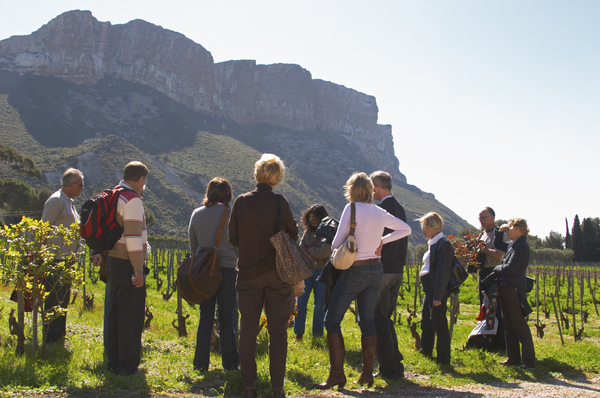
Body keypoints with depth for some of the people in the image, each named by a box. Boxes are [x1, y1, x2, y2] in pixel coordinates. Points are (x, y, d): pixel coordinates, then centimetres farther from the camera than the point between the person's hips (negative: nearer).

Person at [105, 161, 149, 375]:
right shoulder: (132, 200, -14)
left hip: (113, 261, 10)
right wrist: (138, 269, -19)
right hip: (127, 265, -10)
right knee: (131, 317, -3)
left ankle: (113, 363, 22)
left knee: (115, 314, 14)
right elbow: (133, 236, -20)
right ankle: (128, 366, 1)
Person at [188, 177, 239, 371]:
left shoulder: (197, 214, 1)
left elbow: (192, 245, 10)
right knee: (227, 319, 7)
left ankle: (201, 362, 15)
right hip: (227, 270, -3)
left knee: (205, 317, 11)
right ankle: (229, 362, 13)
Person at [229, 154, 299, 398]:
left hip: (248, 273, 2)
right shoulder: (279, 202, -10)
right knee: (278, 330, 7)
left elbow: (233, 237, 1)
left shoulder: (241, 201, -5)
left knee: (248, 330, 10)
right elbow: (293, 234, -1)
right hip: (277, 273, -1)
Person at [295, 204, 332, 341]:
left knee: (319, 305, 1)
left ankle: (317, 335, 13)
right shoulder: (308, 231, 12)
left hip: (322, 271, -4)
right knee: (301, 302, -4)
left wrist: (308, 251, -2)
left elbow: (324, 252, -13)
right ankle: (299, 335, 3)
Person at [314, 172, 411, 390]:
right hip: (376, 270, 6)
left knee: (332, 321, 1)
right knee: (367, 321, 14)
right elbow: (406, 229, 16)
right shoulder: (380, 213, 4)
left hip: (355, 272, -6)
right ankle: (367, 373, 15)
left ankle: (337, 374, -1)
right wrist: (381, 241, 10)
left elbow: (337, 243, -12)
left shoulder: (352, 208, -13)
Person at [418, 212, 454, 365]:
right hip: (429, 291, 10)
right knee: (425, 324, 19)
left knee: (439, 326, -2)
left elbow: (442, 272, -20)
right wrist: (429, 294, 17)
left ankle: (443, 361, 8)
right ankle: (425, 354, 34)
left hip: (437, 292, -10)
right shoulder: (433, 244, 14)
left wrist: (437, 296, -21)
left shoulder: (444, 244, -15)